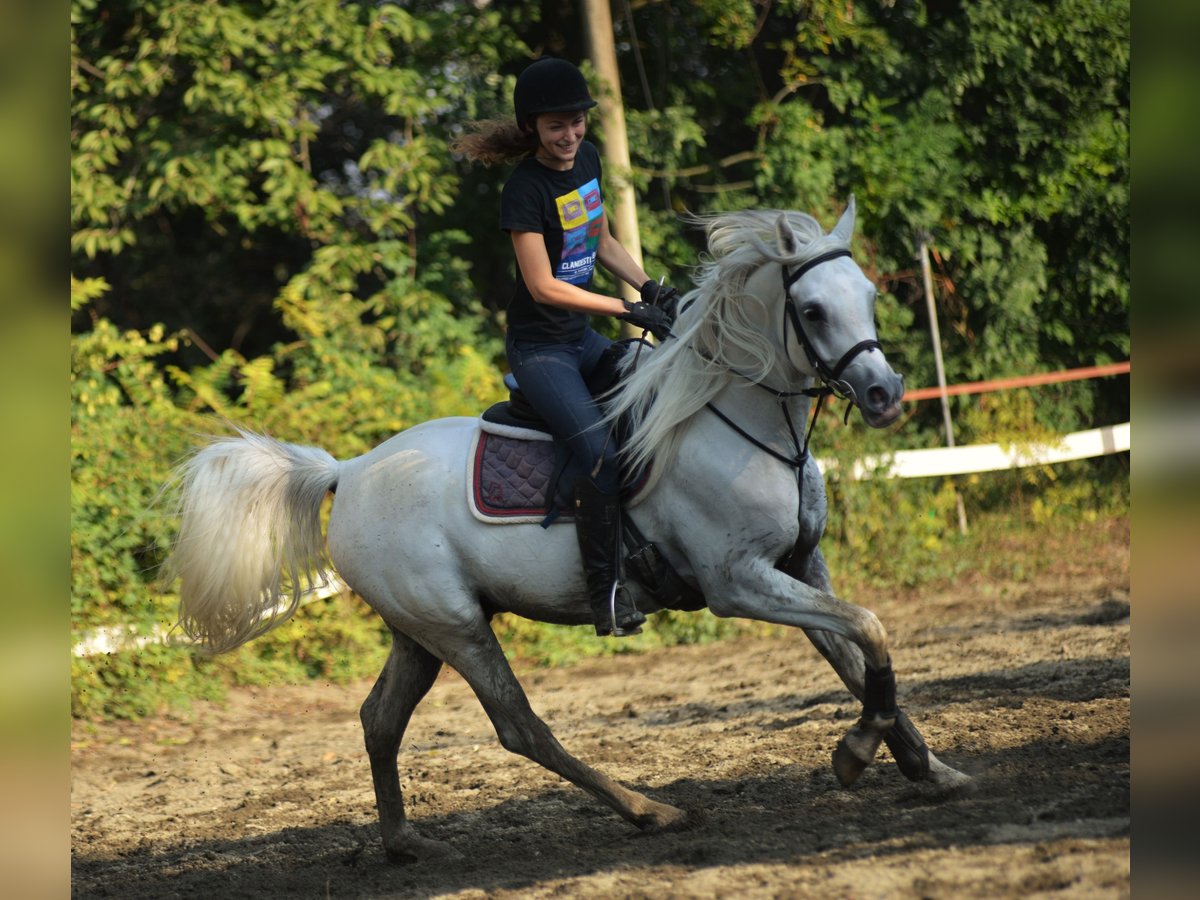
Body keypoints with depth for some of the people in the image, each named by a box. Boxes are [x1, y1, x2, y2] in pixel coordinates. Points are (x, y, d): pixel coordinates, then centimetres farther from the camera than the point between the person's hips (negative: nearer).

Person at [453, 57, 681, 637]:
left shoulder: (587, 160, 4)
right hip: (538, 346, -9)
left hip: (581, 338, 9)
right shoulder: (525, 189, -20)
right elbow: (543, 286, -22)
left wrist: (650, 288, 2)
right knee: (601, 455, -24)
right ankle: (607, 590, -14)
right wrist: (626, 311, -21)